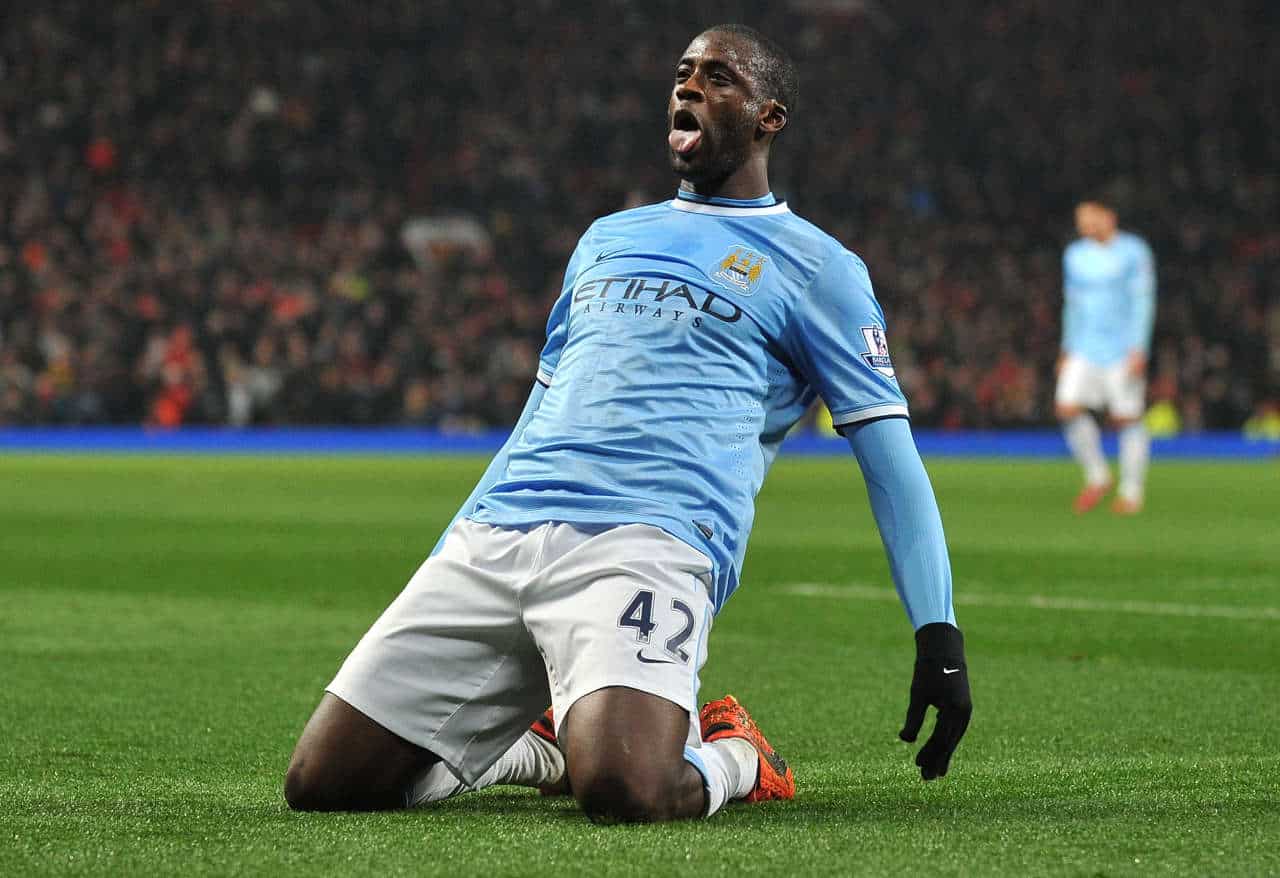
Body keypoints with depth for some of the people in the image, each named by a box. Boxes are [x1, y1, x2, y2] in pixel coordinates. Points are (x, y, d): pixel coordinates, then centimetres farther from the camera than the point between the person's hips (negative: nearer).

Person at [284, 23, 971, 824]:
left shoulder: (813, 267, 11)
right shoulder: (609, 237, 29)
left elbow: (890, 457, 7)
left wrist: (939, 637, -4)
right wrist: (441, 569, 31)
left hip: (649, 544, -6)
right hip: (492, 540, 6)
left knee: (622, 790, -34)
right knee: (322, 784, -6)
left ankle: (733, 758, 3)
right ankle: (552, 745, 19)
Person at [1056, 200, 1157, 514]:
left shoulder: (1133, 251, -4)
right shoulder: (1075, 255, 12)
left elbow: (1143, 300, -7)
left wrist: (1138, 350, -14)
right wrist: (1067, 350, 19)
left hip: (1122, 352, -4)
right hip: (1084, 352, 5)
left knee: (1127, 418, -3)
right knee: (1067, 407, -12)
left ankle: (1131, 492, 10)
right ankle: (1097, 477, 5)